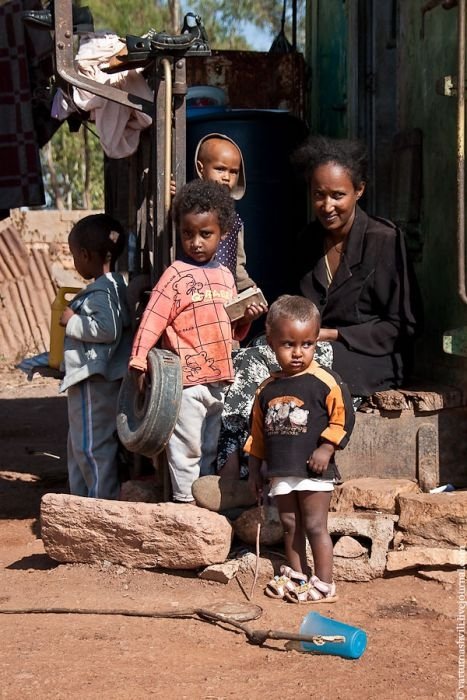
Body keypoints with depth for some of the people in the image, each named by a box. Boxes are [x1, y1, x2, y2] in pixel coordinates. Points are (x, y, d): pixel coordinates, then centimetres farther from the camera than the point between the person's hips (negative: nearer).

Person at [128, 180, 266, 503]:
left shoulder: (225, 275, 12)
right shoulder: (176, 275, -8)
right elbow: (152, 320, -14)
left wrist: (246, 319, 1)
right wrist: (139, 362, -22)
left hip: (219, 379, 7)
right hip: (187, 380, -7)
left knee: (209, 448, 16)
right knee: (187, 448, -3)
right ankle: (186, 501, 6)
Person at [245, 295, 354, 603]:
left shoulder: (325, 381, -9)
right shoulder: (267, 389, 7)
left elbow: (344, 418, -10)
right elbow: (258, 430, 15)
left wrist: (326, 449, -18)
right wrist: (255, 468, 15)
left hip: (313, 470, -5)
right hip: (280, 472, 5)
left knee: (315, 526, -2)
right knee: (290, 525, 14)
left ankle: (324, 585, 5)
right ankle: (296, 576, 25)